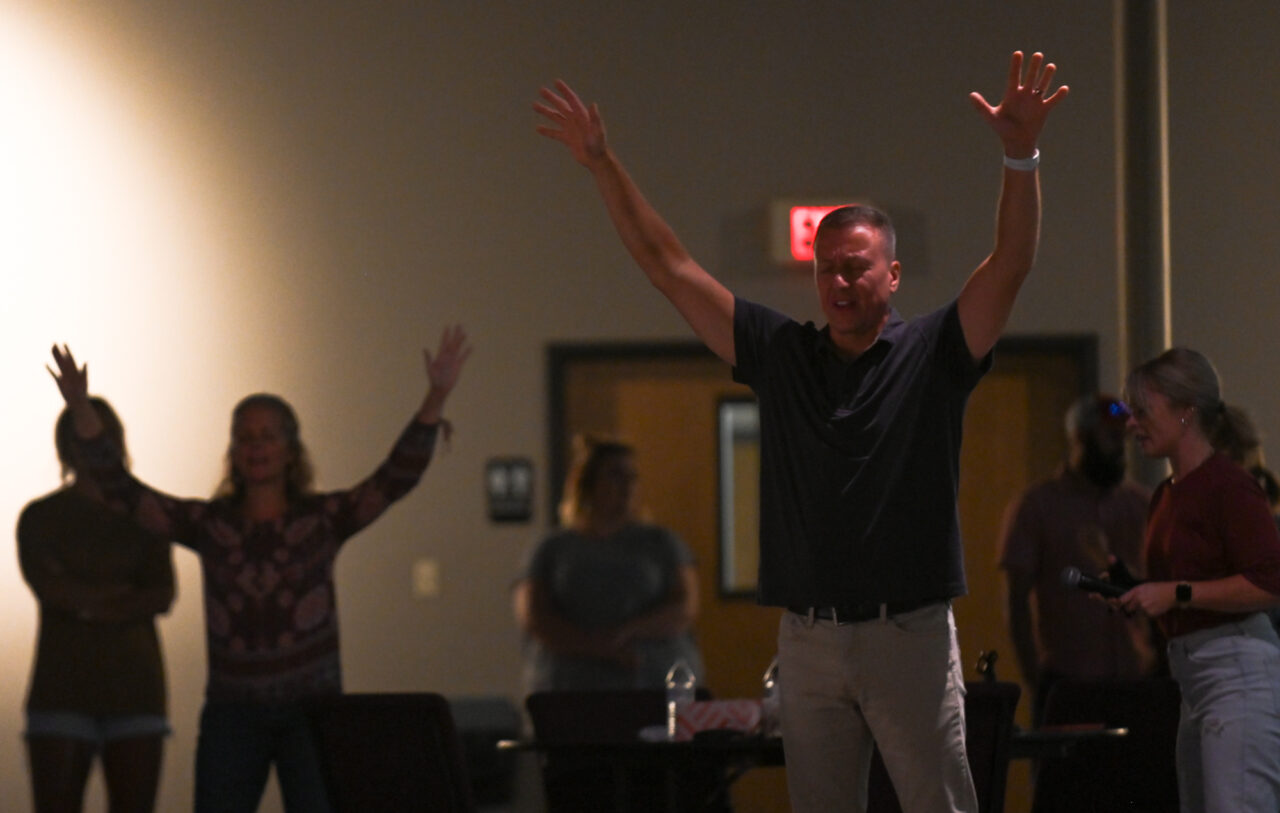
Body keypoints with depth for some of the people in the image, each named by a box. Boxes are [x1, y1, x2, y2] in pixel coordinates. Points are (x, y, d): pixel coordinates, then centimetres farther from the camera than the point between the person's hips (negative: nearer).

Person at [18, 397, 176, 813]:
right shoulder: (40, 517, 7)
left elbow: (163, 595, -1)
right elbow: (46, 585, -10)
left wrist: (86, 602, -11)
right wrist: (119, 595, -5)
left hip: (135, 686, 2)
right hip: (62, 688, -2)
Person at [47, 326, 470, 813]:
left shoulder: (325, 518, 1)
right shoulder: (208, 525, 5)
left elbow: (398, 478, -11)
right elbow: (121, 494, -3)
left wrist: (435, 399, -25)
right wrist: (82, 412, -15)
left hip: (312, 706, -2)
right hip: (233, 713, 2)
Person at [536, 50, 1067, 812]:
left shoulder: (932, 355, 0)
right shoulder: (782, 355, 9)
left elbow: (1011, 264, -13)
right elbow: (669, 265, 11)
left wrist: (1021, 156, -29)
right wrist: (602, 163, 5)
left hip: (911, 636, -3)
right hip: (809, 637, 3)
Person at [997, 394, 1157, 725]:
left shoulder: (1142, 505, 12)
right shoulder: (1035, 507, 2)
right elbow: (1017, 604, 0)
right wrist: (1035, 681, -8)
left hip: (1137, 680, 3)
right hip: (1066, 682, -3)